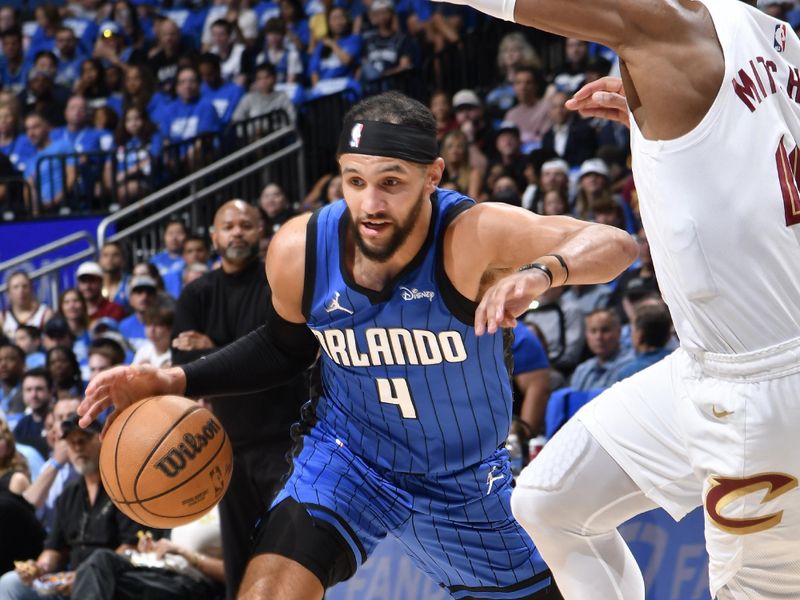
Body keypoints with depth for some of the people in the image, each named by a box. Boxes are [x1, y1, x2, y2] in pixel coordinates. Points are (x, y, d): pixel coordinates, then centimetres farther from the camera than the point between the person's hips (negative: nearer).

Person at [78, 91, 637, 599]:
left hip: (468, 482, 0)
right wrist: (181, 382, -8)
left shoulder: (472, 237, -31)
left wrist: (542, 271, -59)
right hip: (349, 453, 1)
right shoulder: (298, 251, -19)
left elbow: (615, 244, -38)